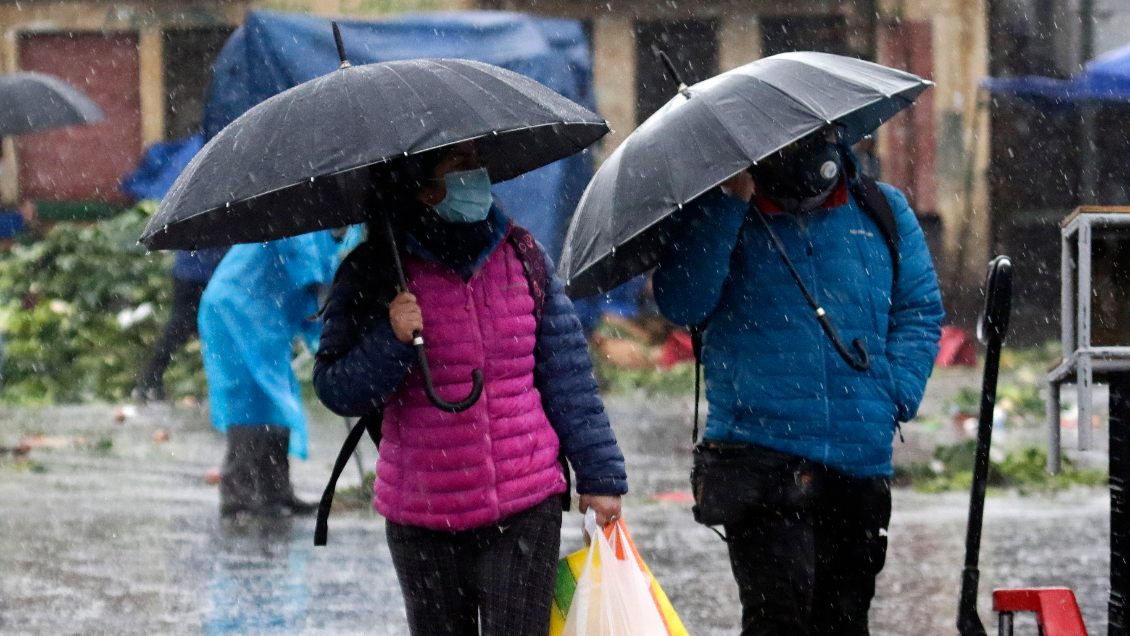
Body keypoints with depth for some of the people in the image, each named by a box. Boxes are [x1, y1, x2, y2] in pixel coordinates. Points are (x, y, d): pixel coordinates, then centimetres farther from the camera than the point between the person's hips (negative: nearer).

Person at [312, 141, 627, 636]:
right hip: (421, 519, 0)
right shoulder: (371, 275, -3)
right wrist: (391, 341, -20)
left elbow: (567, 376, 9)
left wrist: (600, 476, 8)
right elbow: (335, 391, -3)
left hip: (524, 512, 0)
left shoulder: (521, 257, 5)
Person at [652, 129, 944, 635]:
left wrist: (895, 395, -3)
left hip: (861, 459, 3)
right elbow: (682, 305, -9)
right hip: (761, 455, -3)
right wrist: (726, 205, -13)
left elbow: (920, 311, 13)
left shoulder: (883, 211, 11)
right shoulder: (723, 219, 5)